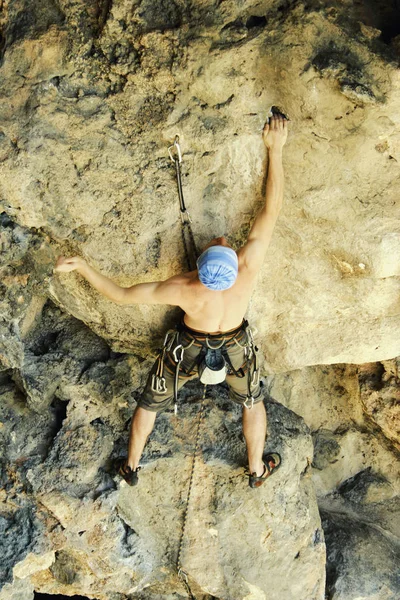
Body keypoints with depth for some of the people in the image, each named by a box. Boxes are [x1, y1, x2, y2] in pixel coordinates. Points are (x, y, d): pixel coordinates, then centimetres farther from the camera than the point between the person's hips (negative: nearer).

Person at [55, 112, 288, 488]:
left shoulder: (183, 290, -39)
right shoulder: (248, 269, -37)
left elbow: (121, 295, -29)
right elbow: (272, 208, -31)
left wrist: (80, 266, -22)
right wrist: (275, 149, -28)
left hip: (188, 349, -1)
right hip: (235, 347, 1)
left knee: (150, 403, 25)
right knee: (252, 400, 31)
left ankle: (131, 467, 47)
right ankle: (257, 470, 49)